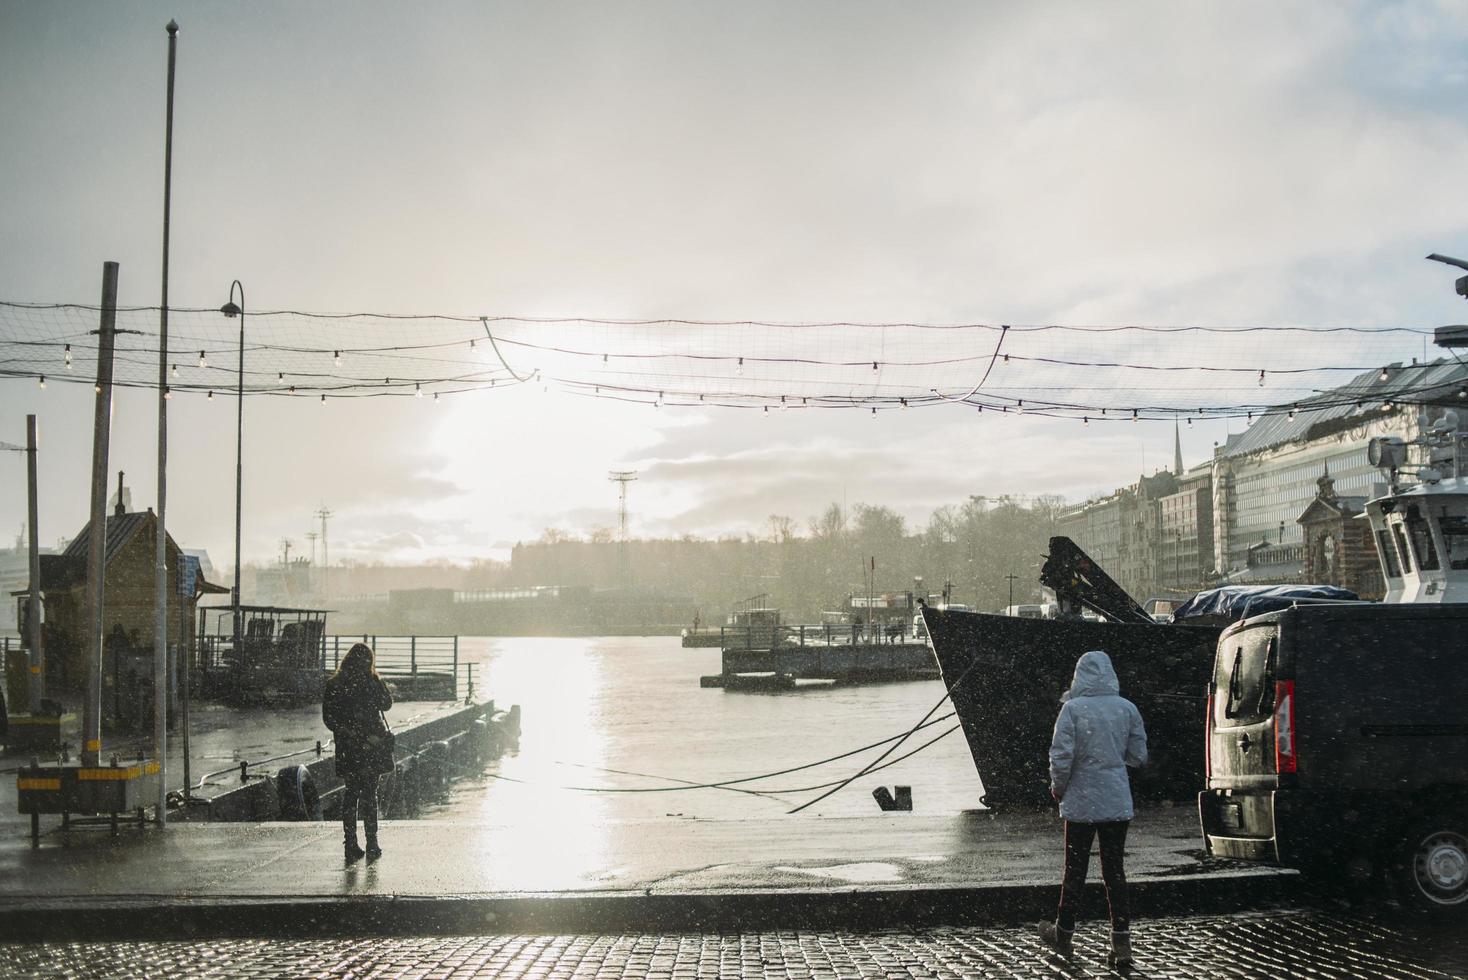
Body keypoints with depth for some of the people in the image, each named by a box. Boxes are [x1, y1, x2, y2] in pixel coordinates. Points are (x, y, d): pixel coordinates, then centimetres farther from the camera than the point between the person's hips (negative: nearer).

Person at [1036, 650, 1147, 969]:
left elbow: (1061, 756, -14)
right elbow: (1138, 756, 6)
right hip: (1118, 804, 3)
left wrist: (1058, 787, 3)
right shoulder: (1127, 709, -1)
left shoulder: (1073, 709, -12)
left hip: (1082, 803, -3)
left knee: (1075, 870, 10)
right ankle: (1121, 942, 4)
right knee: (1115, 870, 9)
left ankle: (1064, 933, 24)